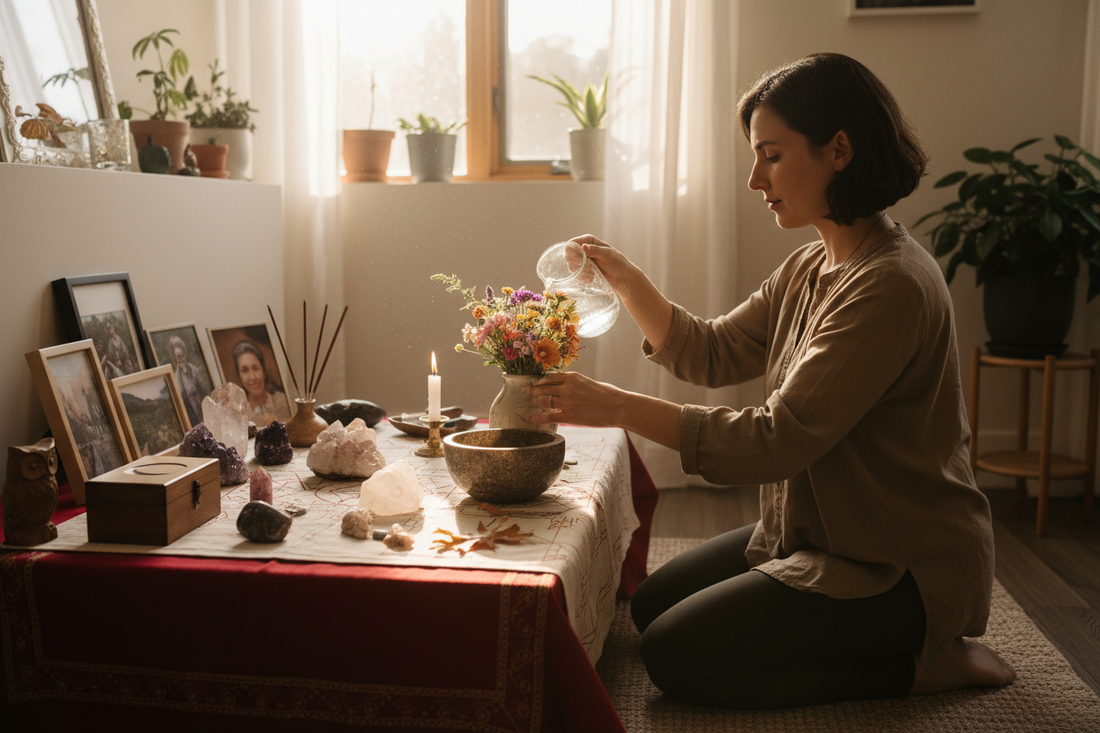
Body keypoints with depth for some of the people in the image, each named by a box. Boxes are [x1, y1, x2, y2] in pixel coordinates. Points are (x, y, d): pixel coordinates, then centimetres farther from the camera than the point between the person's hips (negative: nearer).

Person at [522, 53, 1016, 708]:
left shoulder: (891, 286, -26)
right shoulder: (812, 268, 5)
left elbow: (778, 440, -29)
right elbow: (713, 353, 10)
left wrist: (618, 407, -27)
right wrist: (626, 280, -2)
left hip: (905, 568, -9)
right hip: (821, 534, 9)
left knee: (676, 654, -11)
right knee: (653, 604, 14)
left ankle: (929, 663, -1)